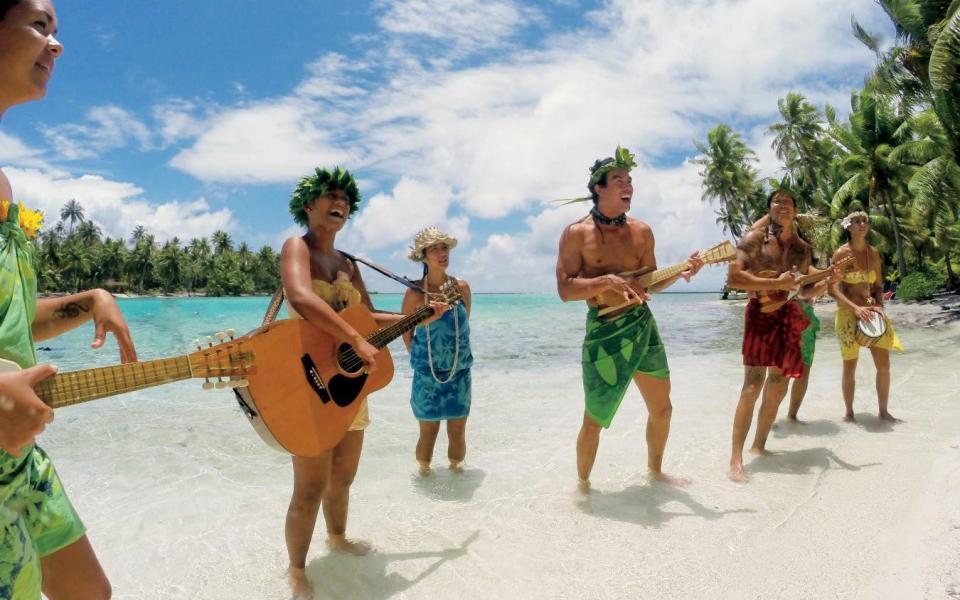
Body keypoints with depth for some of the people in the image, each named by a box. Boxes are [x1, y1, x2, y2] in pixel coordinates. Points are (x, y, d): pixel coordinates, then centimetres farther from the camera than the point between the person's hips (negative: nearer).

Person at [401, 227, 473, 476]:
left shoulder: (461, 287, -3)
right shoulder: (415, 293, -11)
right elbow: (406, 333, 0)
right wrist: (421, 359, 9)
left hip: (459, 373, 2)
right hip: (427, 375, -2)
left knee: (458, 432, 9)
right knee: (428, 432, 7)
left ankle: (456, 470, 28)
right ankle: (424, 472, 26)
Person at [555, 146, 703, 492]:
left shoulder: (641, 232, 7)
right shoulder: (576, 233, -8)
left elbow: (650, 283, 12)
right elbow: (565, 290, -13)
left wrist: (681, 273, -6)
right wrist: (608, 281, -24)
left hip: (643, 326, 6)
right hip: (604, 331, -5)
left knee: (662, 409, 16)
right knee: (594, 420, 1)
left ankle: (655, 470, 40)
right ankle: (583, 482, 24)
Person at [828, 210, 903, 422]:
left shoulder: (874, 253, 7)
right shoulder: (841, 253, -8)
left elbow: (878, 285, 13)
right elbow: (833, 289, -11)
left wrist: (879, 305, -5)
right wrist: (855, 308, -22)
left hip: (871, 311, 4)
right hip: (848, 313, -4)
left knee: (884, 365, 4)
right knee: (849, 367, 3)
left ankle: (884, 411, 19)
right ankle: (849, 412, 16)